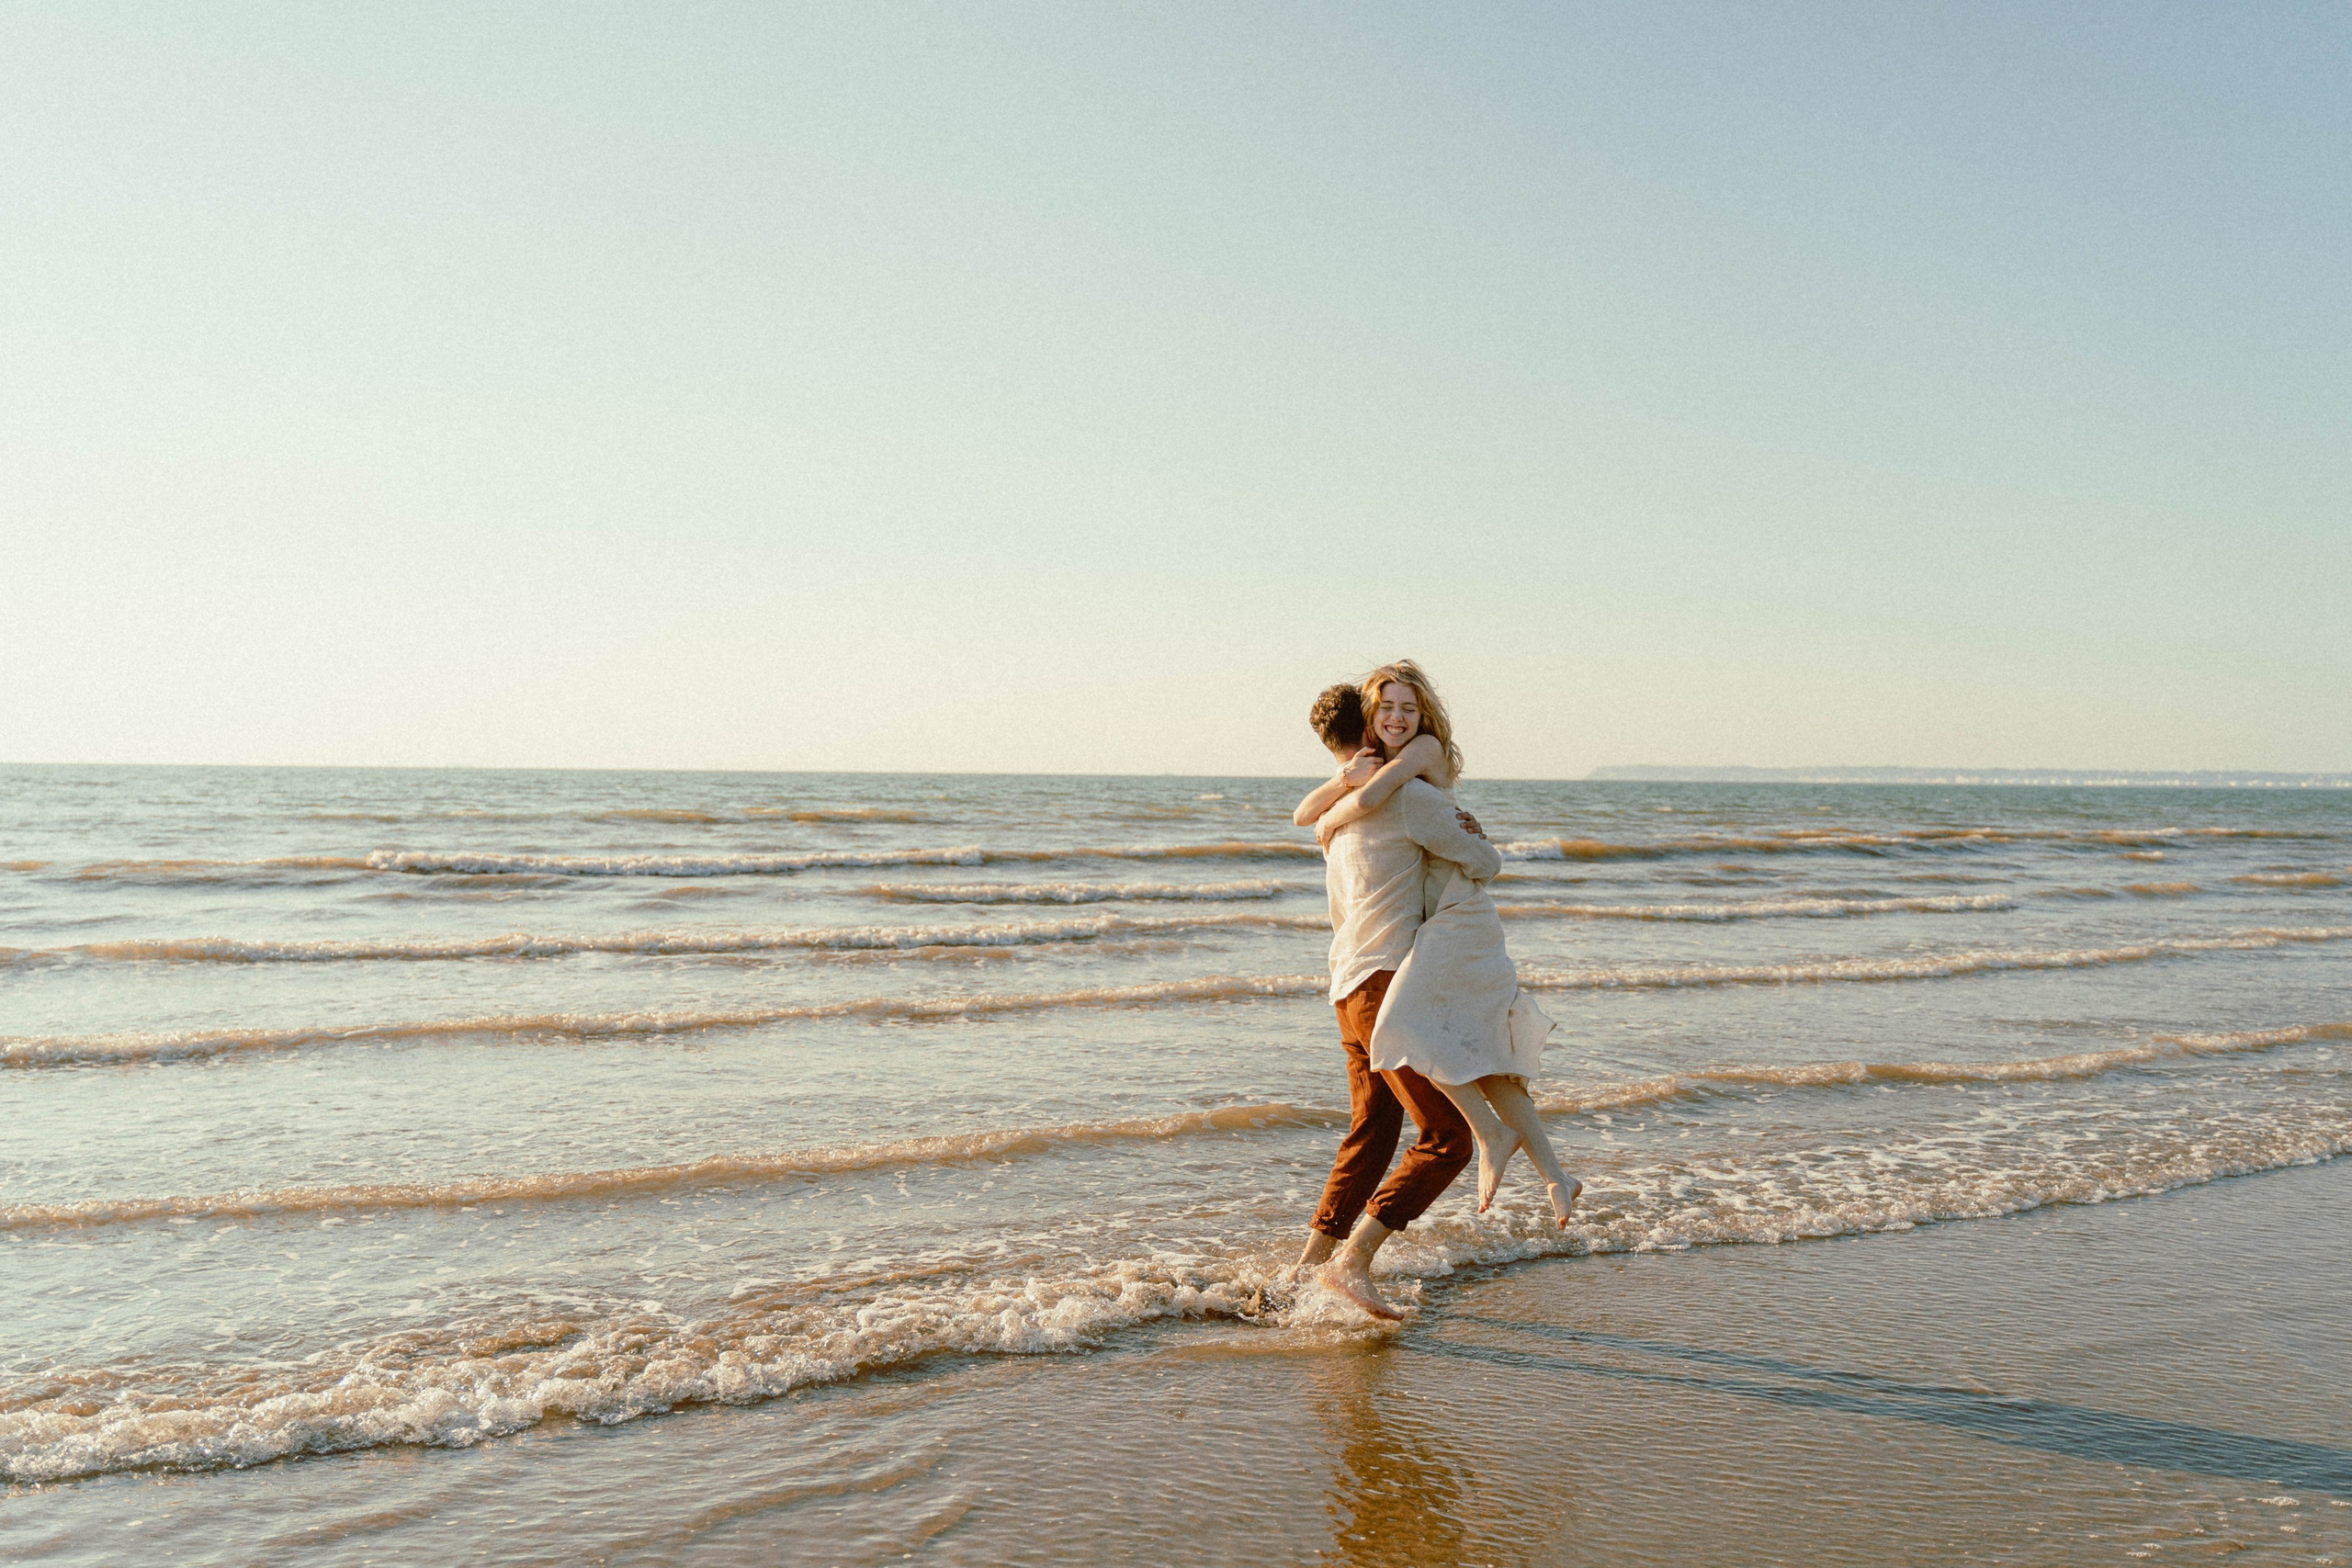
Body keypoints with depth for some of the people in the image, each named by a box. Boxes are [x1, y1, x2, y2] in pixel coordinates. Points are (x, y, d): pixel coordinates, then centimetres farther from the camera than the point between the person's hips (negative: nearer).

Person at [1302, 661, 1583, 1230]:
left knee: (1405, 1023, -21)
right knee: (1477, 1056, 7)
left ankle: (1492, 1132, -7)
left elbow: (1368, 800, -20)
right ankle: (1555, 1176, 11)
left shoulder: (1428, 748, -5)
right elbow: (1304, 812, 9)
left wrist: (1331, 823, 0)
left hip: (1457, 915, -8)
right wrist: (1345, 778, -9)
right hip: (1428, 924, 8)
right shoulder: (1376, 766, 18)